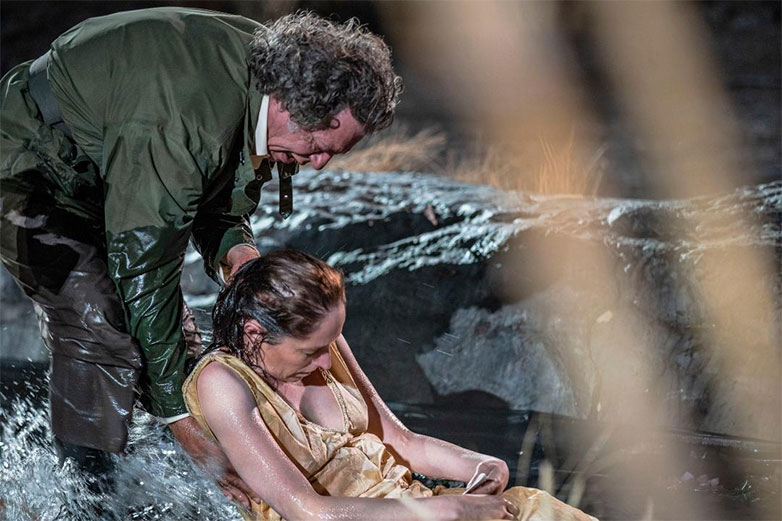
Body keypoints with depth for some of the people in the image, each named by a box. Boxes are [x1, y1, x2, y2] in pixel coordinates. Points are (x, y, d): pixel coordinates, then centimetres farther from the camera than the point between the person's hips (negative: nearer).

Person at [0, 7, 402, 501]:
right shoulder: (180, 121, -39)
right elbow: (143, 265, -33)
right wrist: (181, 414, -29)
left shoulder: (266, 61, -12)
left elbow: (223, 201, 3)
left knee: (170, 336, 7)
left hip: (97, 176, 9)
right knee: (104, 333, -22)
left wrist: (235, 248, -21)